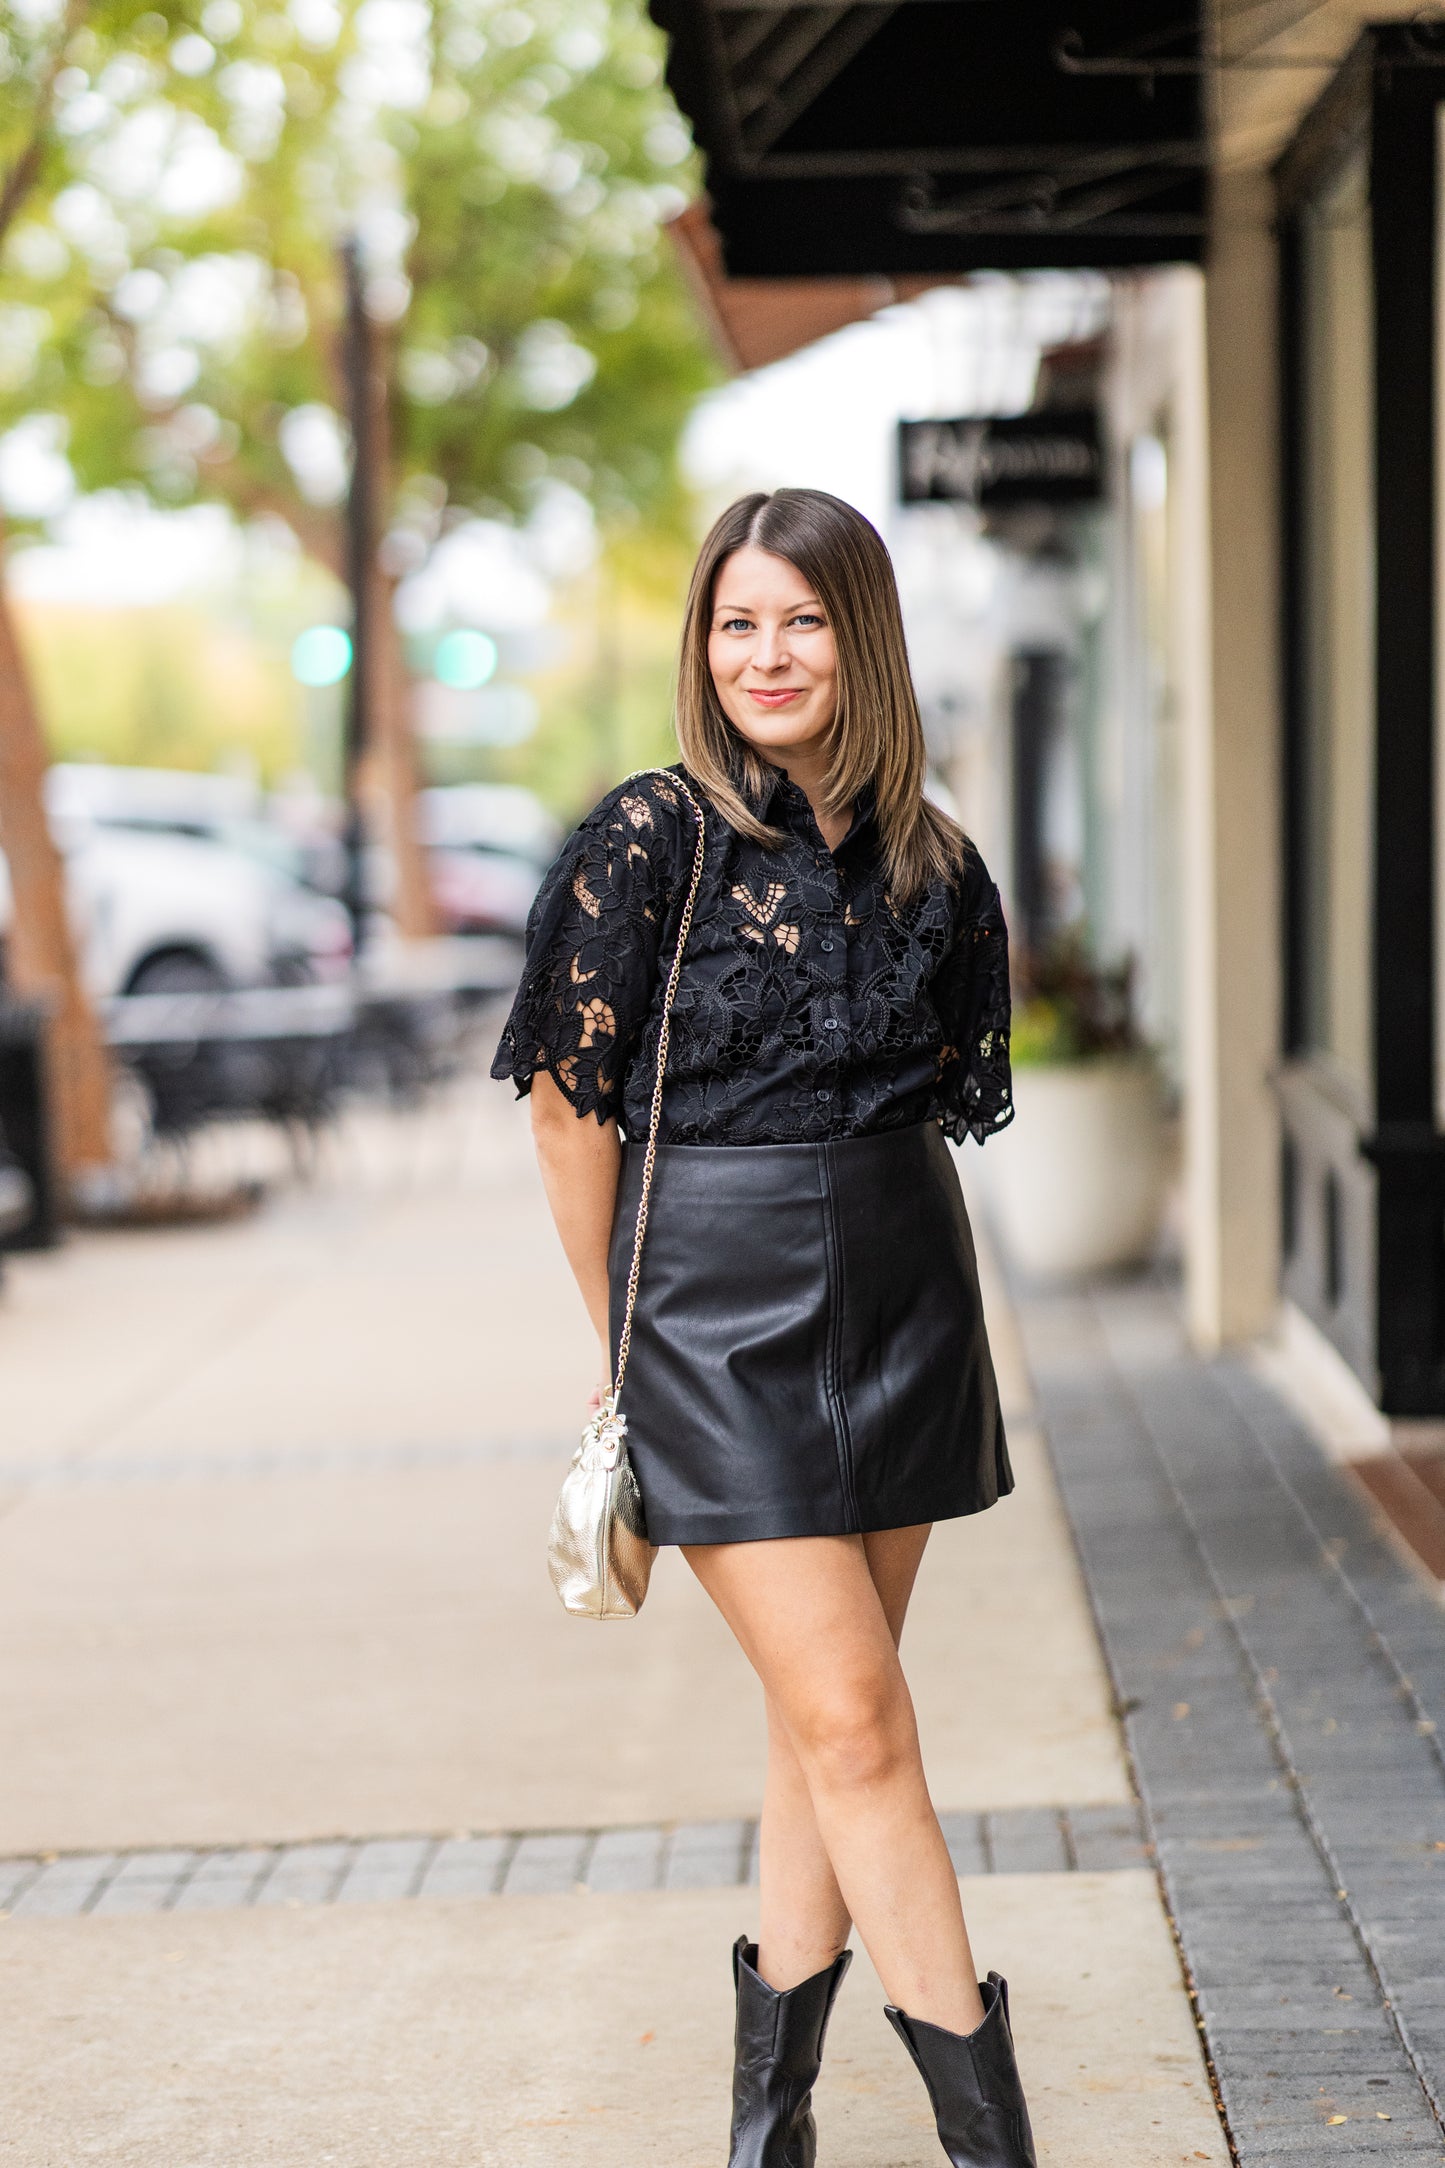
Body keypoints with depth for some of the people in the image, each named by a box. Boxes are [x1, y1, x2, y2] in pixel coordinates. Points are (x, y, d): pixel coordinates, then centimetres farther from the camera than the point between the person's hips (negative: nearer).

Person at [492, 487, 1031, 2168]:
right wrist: (629, 1340, 3)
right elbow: (572, 1100, -3)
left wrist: (866, 1255, 12)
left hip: (900, 1300, 5)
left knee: (827, 1718, 10)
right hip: (718, 1315, -5)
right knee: (854, 1722, -8)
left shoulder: (928, 862, 6)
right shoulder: (651, 840, -8)